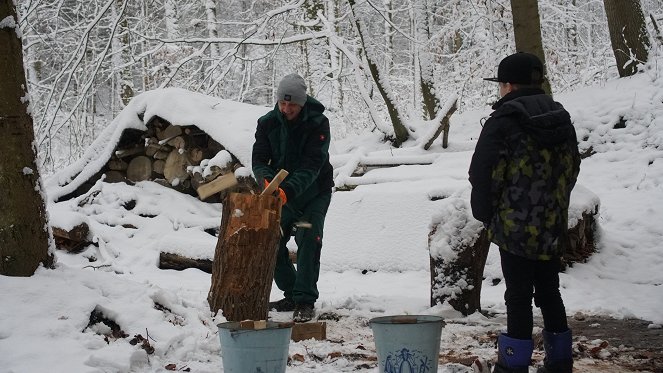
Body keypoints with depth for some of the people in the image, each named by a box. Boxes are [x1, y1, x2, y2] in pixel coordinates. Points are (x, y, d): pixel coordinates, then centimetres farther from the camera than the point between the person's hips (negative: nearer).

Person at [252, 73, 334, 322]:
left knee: (309, 240, -19)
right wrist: (266, 179, -38)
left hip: (315, 192, -4)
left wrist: (289, 189, -46)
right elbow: (259, 160, -14)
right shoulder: (268, 123, -11)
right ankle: (291, 295, 16)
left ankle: (305, 301, -16)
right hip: (284, 193, 4)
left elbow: (312, 166, -31)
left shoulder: (318, 124, -22)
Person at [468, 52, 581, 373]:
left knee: (518, 296, -2)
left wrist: (484, 214, 0)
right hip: (553, 226, 7)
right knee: (549, 292, 15)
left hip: (515, 226, -6)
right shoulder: (562, 119, 10)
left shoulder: (503, 121, -12)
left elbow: (484, 173, -13)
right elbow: (572, 169, 18)